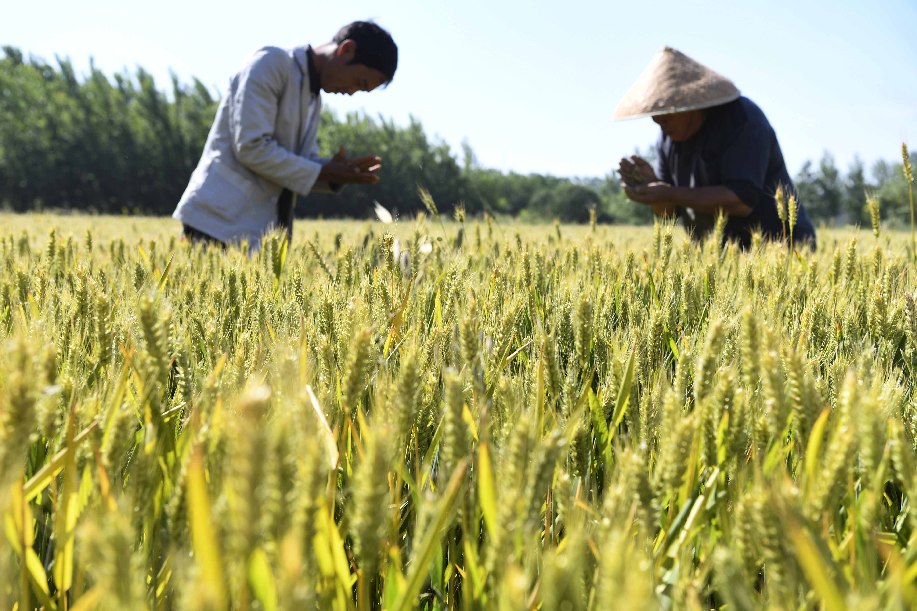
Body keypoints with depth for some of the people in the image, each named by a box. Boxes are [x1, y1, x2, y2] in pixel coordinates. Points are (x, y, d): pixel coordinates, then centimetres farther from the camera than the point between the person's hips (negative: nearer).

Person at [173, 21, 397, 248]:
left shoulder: (314, 98, 18)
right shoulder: (270, 64, -9)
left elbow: (305, 162, 15)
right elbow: (252, 148, -18)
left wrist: (337, 172, -6)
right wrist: (324, 173, -13)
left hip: (263, 229, 9)